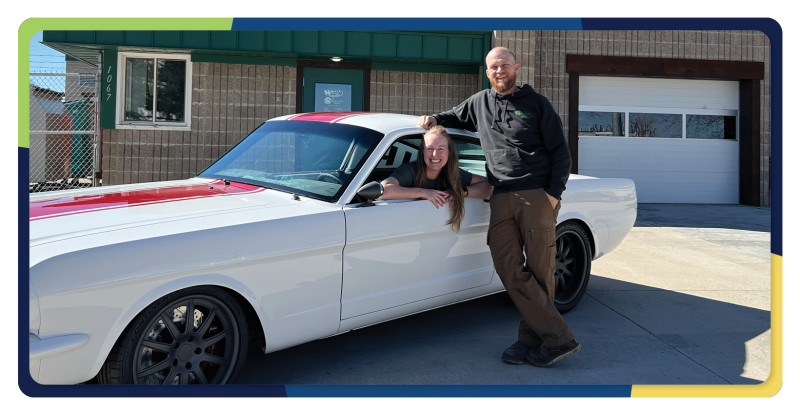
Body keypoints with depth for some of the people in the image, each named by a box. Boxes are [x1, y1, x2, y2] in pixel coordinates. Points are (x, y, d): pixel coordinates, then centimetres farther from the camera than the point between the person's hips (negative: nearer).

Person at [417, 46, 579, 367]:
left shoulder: (536, 104, 8)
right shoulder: (480, 103, 18)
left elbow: (561, 152, 6)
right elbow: (455, 117, 39)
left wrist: (554, 193, -6)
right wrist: (435, 119, 16)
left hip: (537, 196, -3)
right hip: (502, 199, 3)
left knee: (539, 271, -3)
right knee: (510, 270, -8)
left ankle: (530, 339, 6)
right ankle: (560, 339, -5)